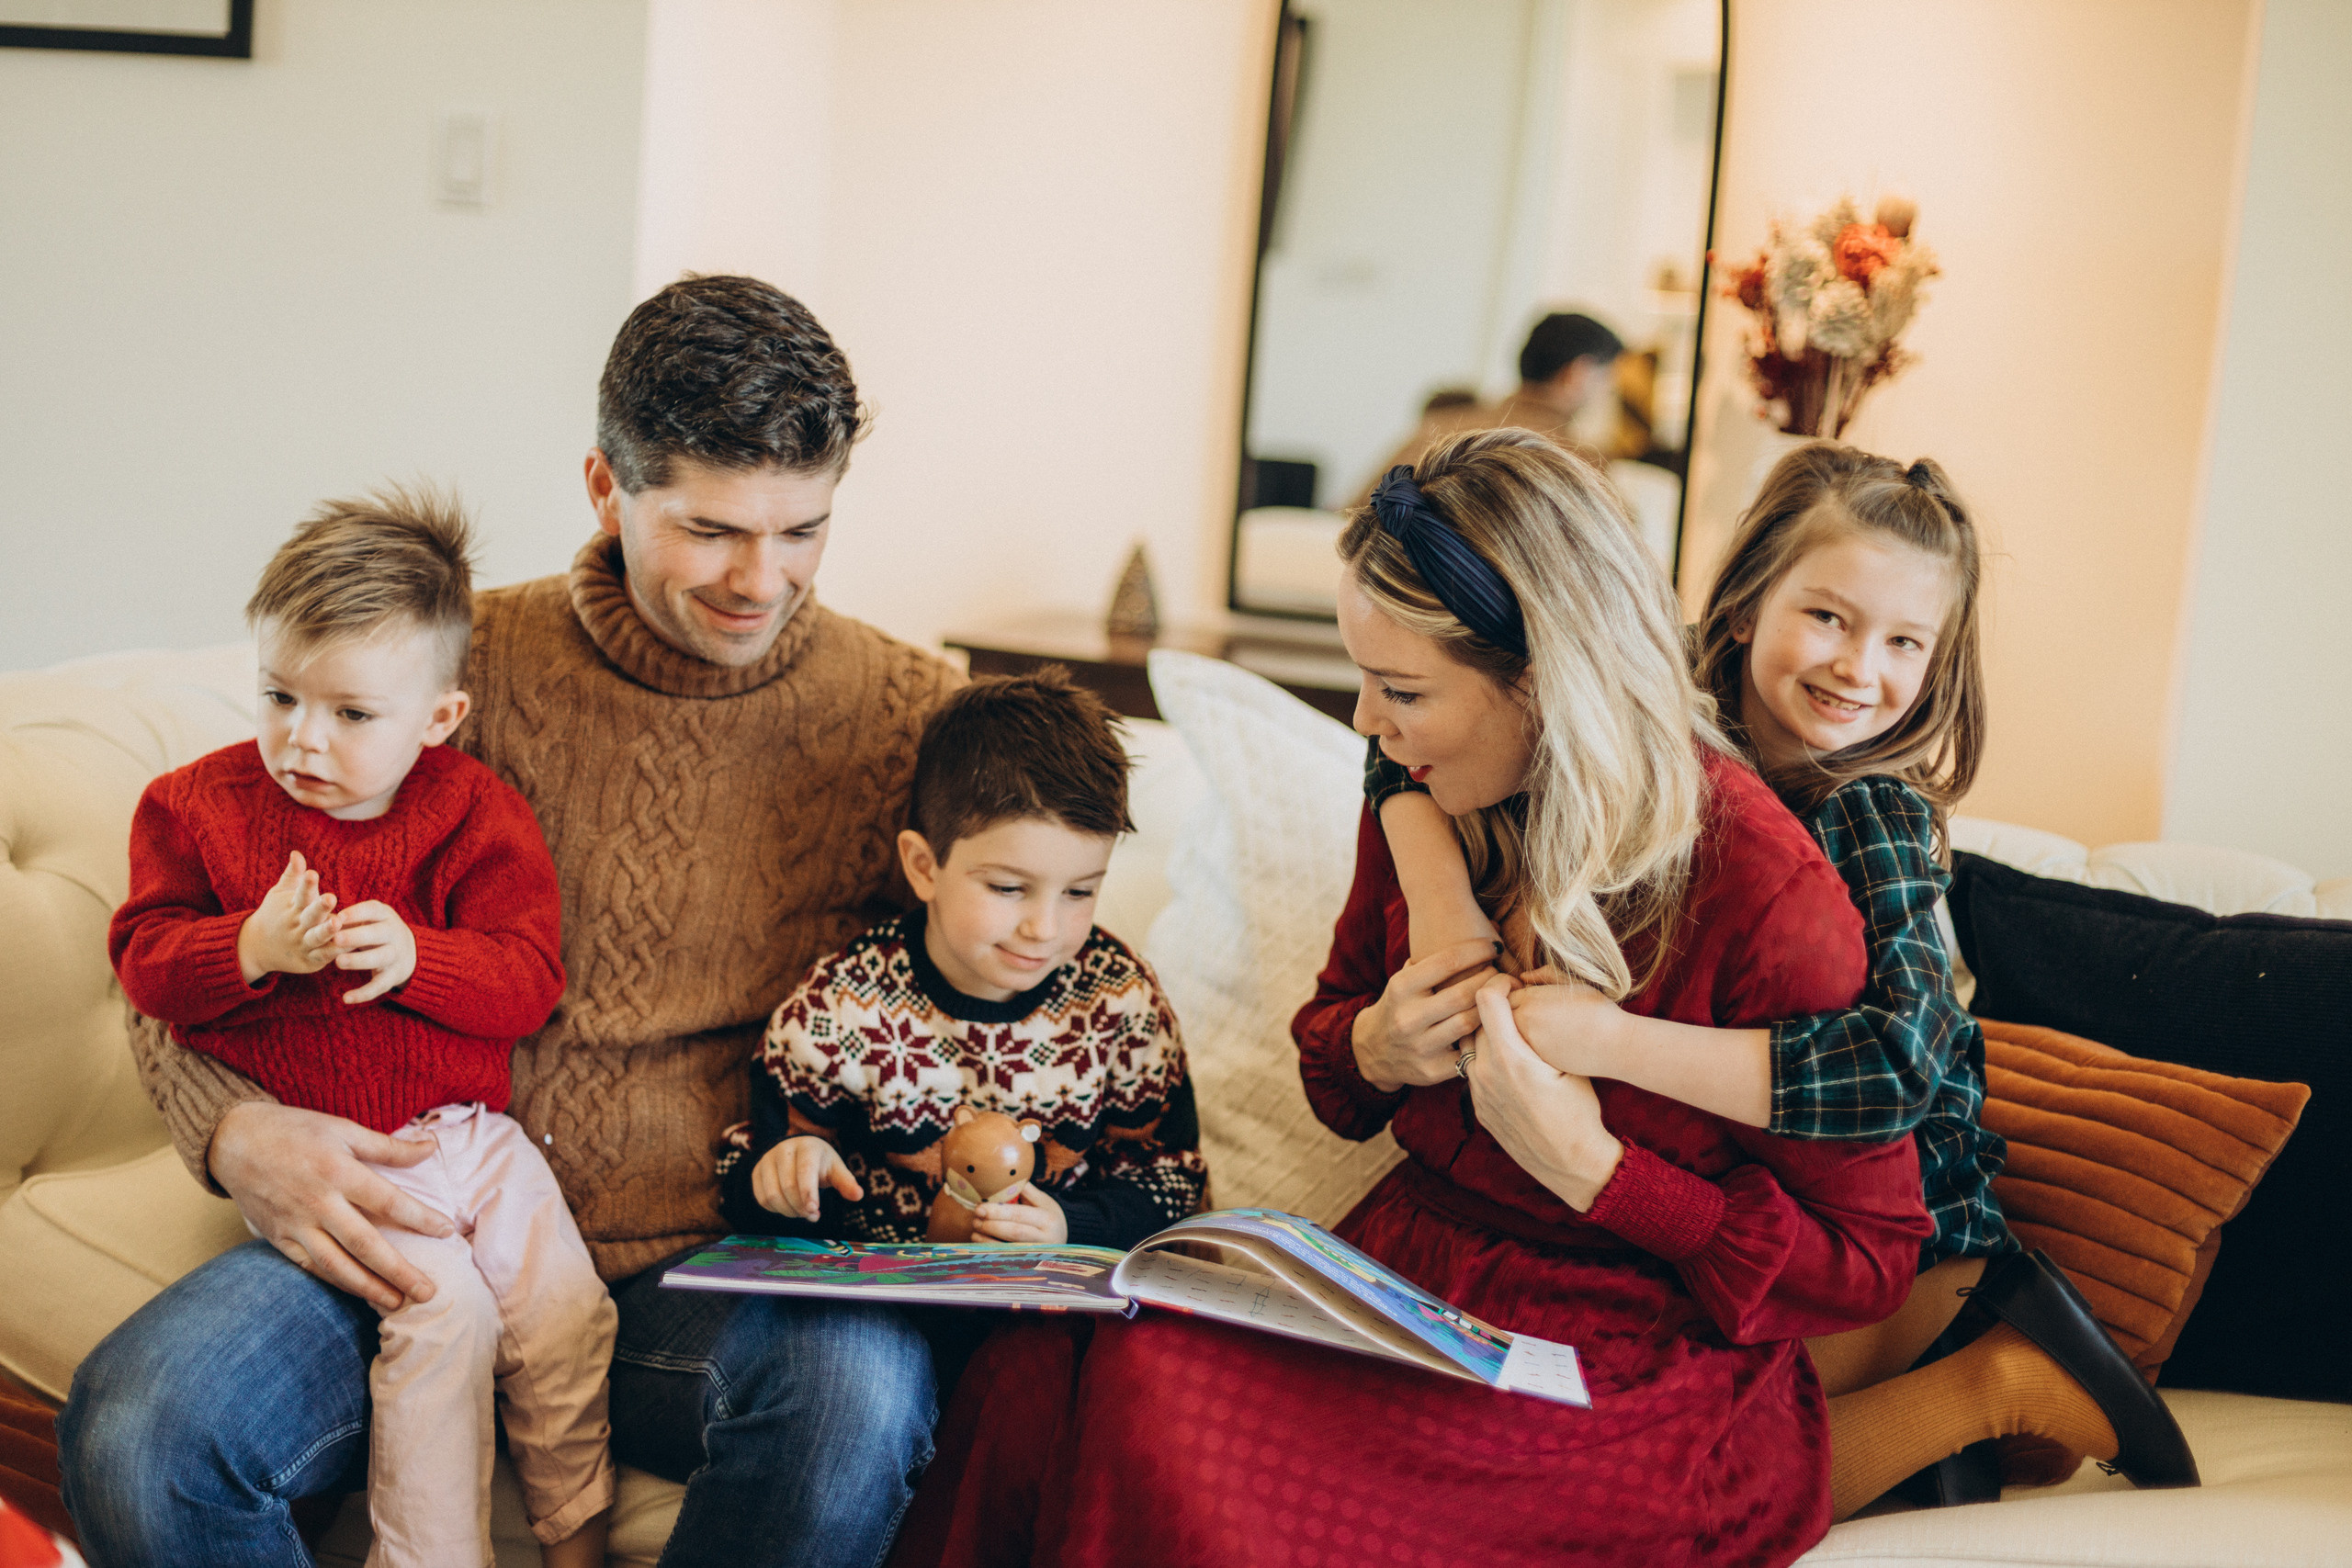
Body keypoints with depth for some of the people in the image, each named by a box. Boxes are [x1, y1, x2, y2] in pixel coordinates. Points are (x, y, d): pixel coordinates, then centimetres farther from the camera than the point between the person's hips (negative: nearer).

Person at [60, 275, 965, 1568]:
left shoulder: (907, 715, 4)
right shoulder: (468, 665, 4)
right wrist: (237, 1131, -12)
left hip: (707, 1269, 0)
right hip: (416, 1245, 1)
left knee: (861, 1389, -35)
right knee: (135, 1425, -27)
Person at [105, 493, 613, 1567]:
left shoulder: (473, 813, 1)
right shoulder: (200, 804, 2)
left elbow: (528, 981, -4)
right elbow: (145, 960, -1)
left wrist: (412, 954, -23)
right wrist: (252, 949, -21)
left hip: (472, 1129, 3)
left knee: (568, 1309, -7)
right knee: (442, 1311, -22)